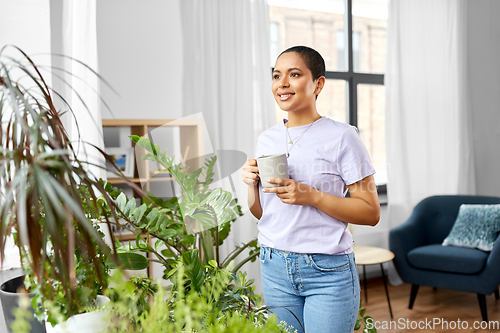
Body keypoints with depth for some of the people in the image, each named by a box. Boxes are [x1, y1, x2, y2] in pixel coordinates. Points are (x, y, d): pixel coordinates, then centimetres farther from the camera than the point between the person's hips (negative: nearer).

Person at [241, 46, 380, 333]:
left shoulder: (342, 137, -9)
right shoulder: (267, 139, 7)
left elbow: (371, 213, -11)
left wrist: (312, 196, -22)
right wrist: (253, 184, -6)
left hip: (328, 272, -4)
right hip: (275, 268, 5)